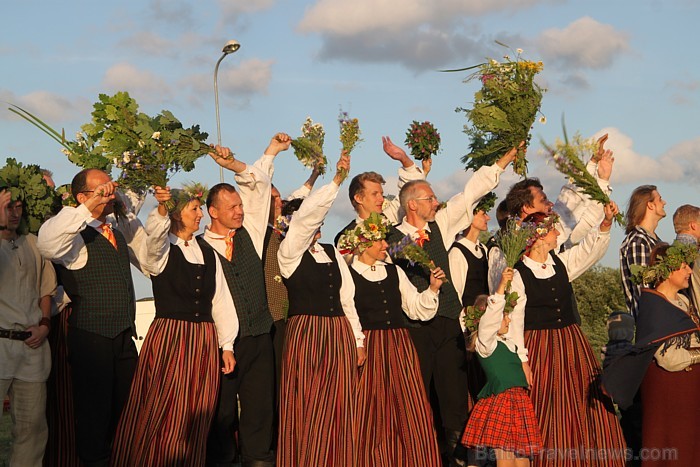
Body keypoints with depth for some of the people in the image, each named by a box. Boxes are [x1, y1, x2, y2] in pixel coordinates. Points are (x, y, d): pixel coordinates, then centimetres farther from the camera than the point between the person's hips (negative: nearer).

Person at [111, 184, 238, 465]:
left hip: (205, 342, 4)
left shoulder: (208, 254, 15)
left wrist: (227, 345, 7)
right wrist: (162, 208, -43)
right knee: (160, 416, -4)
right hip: (168, 337, -4)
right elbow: (155, 233, -24)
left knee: (195, 419, 5)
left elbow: (221, 301, 13)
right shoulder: (161, 250, 2)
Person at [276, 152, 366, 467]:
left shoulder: (332, 253, 16)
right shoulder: (290, 252, -3)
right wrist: (337, 180, -19)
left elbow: (347, 297, 15)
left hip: (340, 335, 6)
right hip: (305, 334, -5)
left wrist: (357, 340, 12)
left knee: (337, 412, 6)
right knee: (305, 413, -3)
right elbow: (308, 213, -18)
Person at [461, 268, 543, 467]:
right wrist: (501, 286, -24)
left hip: (520, 403, 8)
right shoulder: (485, 343, -6)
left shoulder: (508, 343, 19)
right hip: (500, 402, -8)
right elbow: (492, 314, -20)